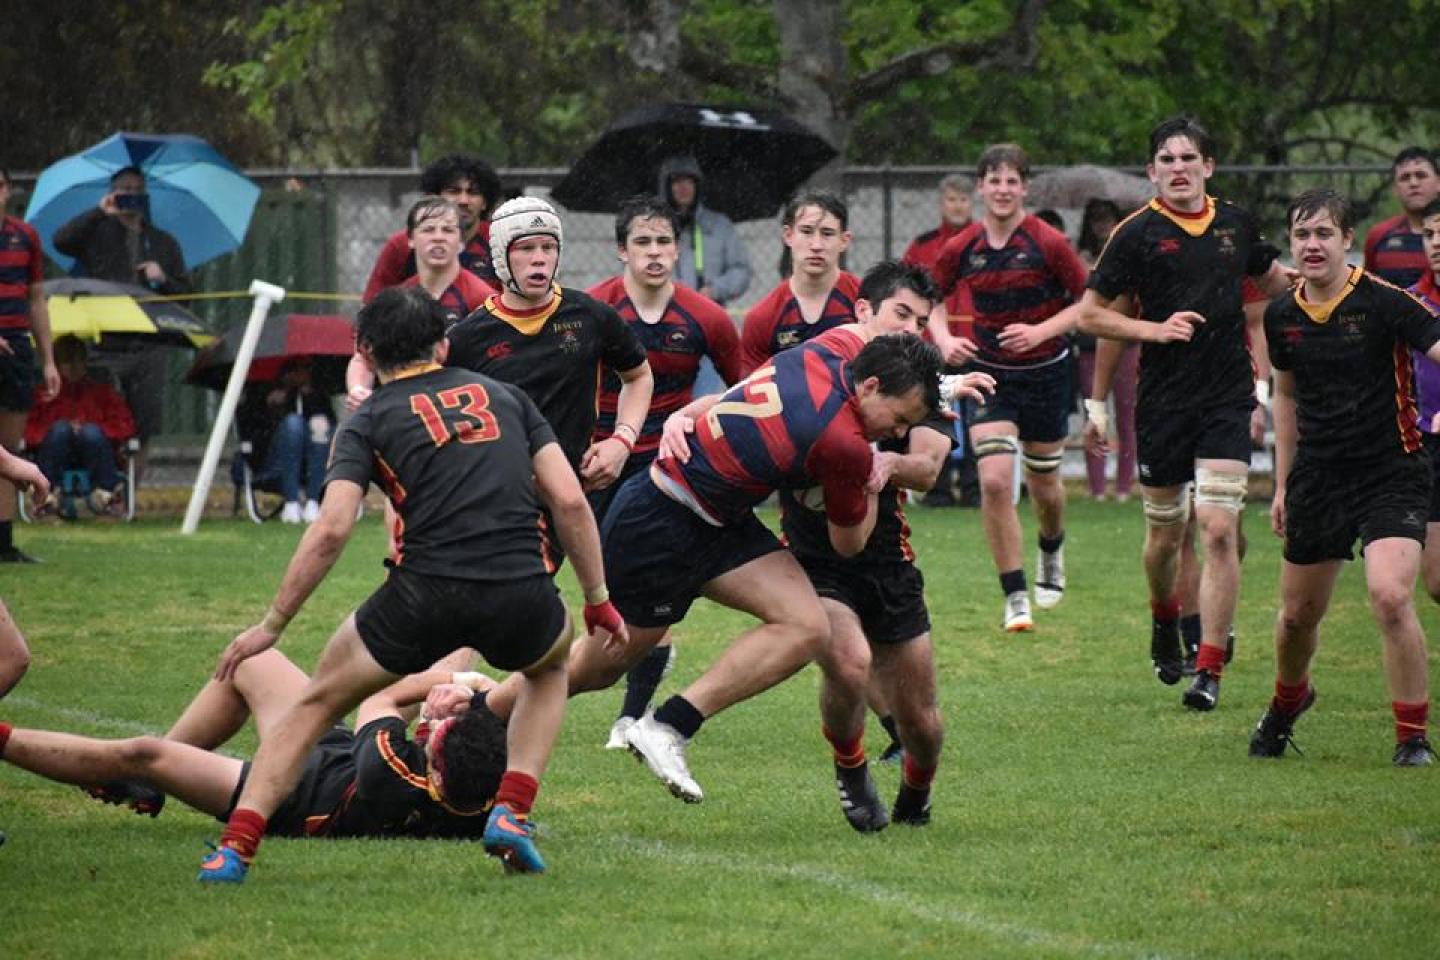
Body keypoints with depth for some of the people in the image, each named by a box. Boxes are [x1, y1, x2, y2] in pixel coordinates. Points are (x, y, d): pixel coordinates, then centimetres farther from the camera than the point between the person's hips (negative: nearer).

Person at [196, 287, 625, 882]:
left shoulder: (368, 422, 11)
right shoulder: (504, 396, 20)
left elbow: (330, 531, -3)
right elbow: (570, 502, 11)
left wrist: (271, 625, 3)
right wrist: (598, 600, 20)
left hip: (425, 593, -2)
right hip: (520, 596, 2)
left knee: (317, 703, 18)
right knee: (549, 667, 37)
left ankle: (235, 848, 5)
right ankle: (512, 812, 17)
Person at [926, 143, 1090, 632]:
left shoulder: (1048, 243, -13)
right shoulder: (960, 249, -5)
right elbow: (932, 301, 11)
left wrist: (1041, 331, -21)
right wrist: (945, 340, -8)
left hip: (1045, 372, -1)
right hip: (988, 373, 1)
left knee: (1044, 486, 11)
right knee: (994, 481, -16)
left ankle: (1051, 553, 47)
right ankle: (1015, 598, -8)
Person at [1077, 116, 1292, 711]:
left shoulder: (1235, 223, 7)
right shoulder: (1138, 232, -4)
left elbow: (1270, 281, 26)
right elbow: (1090, 314, -1)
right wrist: (1156, 328, -13)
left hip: (1227, 400, 1)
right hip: (1162, 401, -1)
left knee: (1219, 530, -10)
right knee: (1165, 532, 9)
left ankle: (1210, 671, -7)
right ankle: (1164, 620, 41)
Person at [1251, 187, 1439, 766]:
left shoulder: (1384, 301, -13)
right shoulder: (1282, 316, 4)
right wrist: (1282, 485, 19)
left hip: (1392, 474, -5)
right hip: (1317, 478, 5)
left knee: (1390, 598, -24)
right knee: (1298, 614, 13)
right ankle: (1287, 702, 46)